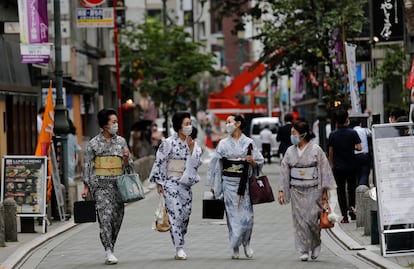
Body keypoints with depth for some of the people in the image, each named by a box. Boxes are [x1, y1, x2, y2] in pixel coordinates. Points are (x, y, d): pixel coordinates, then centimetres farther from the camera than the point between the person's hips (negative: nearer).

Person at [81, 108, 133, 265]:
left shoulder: (121, 141, 9)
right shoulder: (94, 143, 0)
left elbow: (127, 166, 14)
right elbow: (87, 165, 4)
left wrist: (127, 158, -9)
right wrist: (86, 186, 0)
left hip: (118, 184, 4)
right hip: (100, 184, -4)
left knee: (117, 217, 5)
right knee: (105, 215, -15)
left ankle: (110, 249, 19)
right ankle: (109, 252, -18)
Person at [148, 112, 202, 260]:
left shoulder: (193, 144, 8)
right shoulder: (169, 143, -7)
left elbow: (197, 163, 3)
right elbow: (159, 162, -5)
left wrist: (191, 148, -10)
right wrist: (159, 183, -7)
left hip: (186, 184, 5)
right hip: (171, 183, -5)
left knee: (185, 216, 7)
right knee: (175, 215, -12)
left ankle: (180, 249, 18)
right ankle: (179, 248, -12)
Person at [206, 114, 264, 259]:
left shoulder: (248, 142, 5)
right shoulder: (223, 143, 7)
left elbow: (258, 164, 8)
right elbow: (215, 163, 10)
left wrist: (252, 161, -14)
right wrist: (213, 184, 7)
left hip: (244, 182, -1)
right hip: (229, 182, 1)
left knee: (246, 214, -5)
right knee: (232, 214, -1)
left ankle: (246, 243, 17)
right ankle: (235, 248, 6)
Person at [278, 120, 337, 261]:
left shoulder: (316, 149, -4)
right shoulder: (290, 151, 6)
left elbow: (324, 170, -2)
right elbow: (284, 171, 9)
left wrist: (325, 191, -4)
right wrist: (281, 191, 3)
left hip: (313, 190, -3)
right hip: (296, 190, 3)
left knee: (311, 218, -6)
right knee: (300, 220, 0)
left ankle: (316, 244, 19)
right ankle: (304, 250, 6)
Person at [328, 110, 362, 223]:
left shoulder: (332, 135, -3)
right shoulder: (353, 133, -7)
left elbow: (330, 152, 0)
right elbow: (359, 148, -8)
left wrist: (332, 165, 10)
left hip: (338, 167, 0)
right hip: (351, 166, 0)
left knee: (341, 190, 4)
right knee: (351, 188, 19)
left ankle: (345, 216, 2)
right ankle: (352, 206, -2)